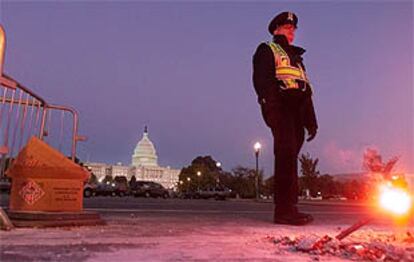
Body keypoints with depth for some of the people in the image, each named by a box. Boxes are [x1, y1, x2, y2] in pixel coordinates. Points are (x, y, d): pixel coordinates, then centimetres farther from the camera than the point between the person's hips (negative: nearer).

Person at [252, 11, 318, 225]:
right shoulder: (266, 50, 10)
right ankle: (284, 209, -17)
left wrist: (311, 119, 18)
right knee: (287, 154, -17)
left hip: (297, 112, 7)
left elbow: (306, 90, 27)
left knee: (289, 157, 4)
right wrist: (272, 108, -20)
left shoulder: (296, 57, 33)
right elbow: (261, 81, -7)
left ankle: (288, 208, 7)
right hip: (280, 108, -7)